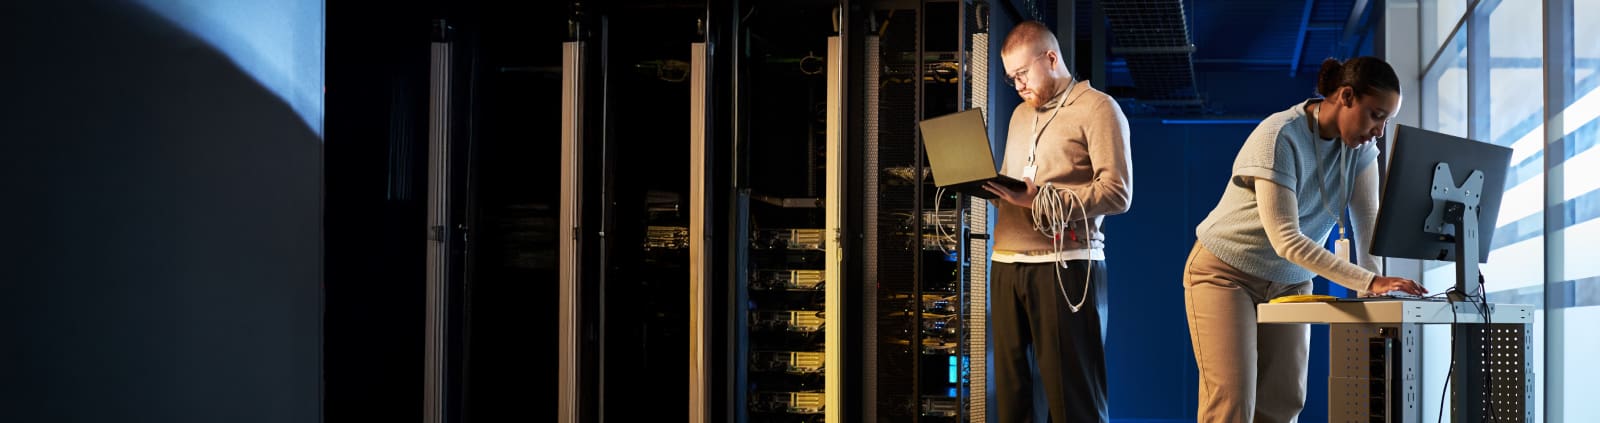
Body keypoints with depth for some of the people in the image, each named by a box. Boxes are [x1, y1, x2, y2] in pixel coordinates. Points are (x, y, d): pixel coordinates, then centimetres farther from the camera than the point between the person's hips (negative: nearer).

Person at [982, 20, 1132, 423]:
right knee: (1010, 389, 3)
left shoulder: (1097, 108, 0)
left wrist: (1041, 201, -19)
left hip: (1065, 264, -6)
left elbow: (1117, 193, -10)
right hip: (1006, 263, 7)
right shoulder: (1021, 114, 23)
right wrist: (986, 186, 3)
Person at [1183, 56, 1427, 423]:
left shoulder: (1360, 145, -5)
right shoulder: (1279, 138, -27)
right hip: (1225, 274, -7)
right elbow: (1286, 240, -32)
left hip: (1290, 282, 7)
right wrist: (1369, 282, -38)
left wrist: (1376, 286, -26)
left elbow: (1368, 224, -10)